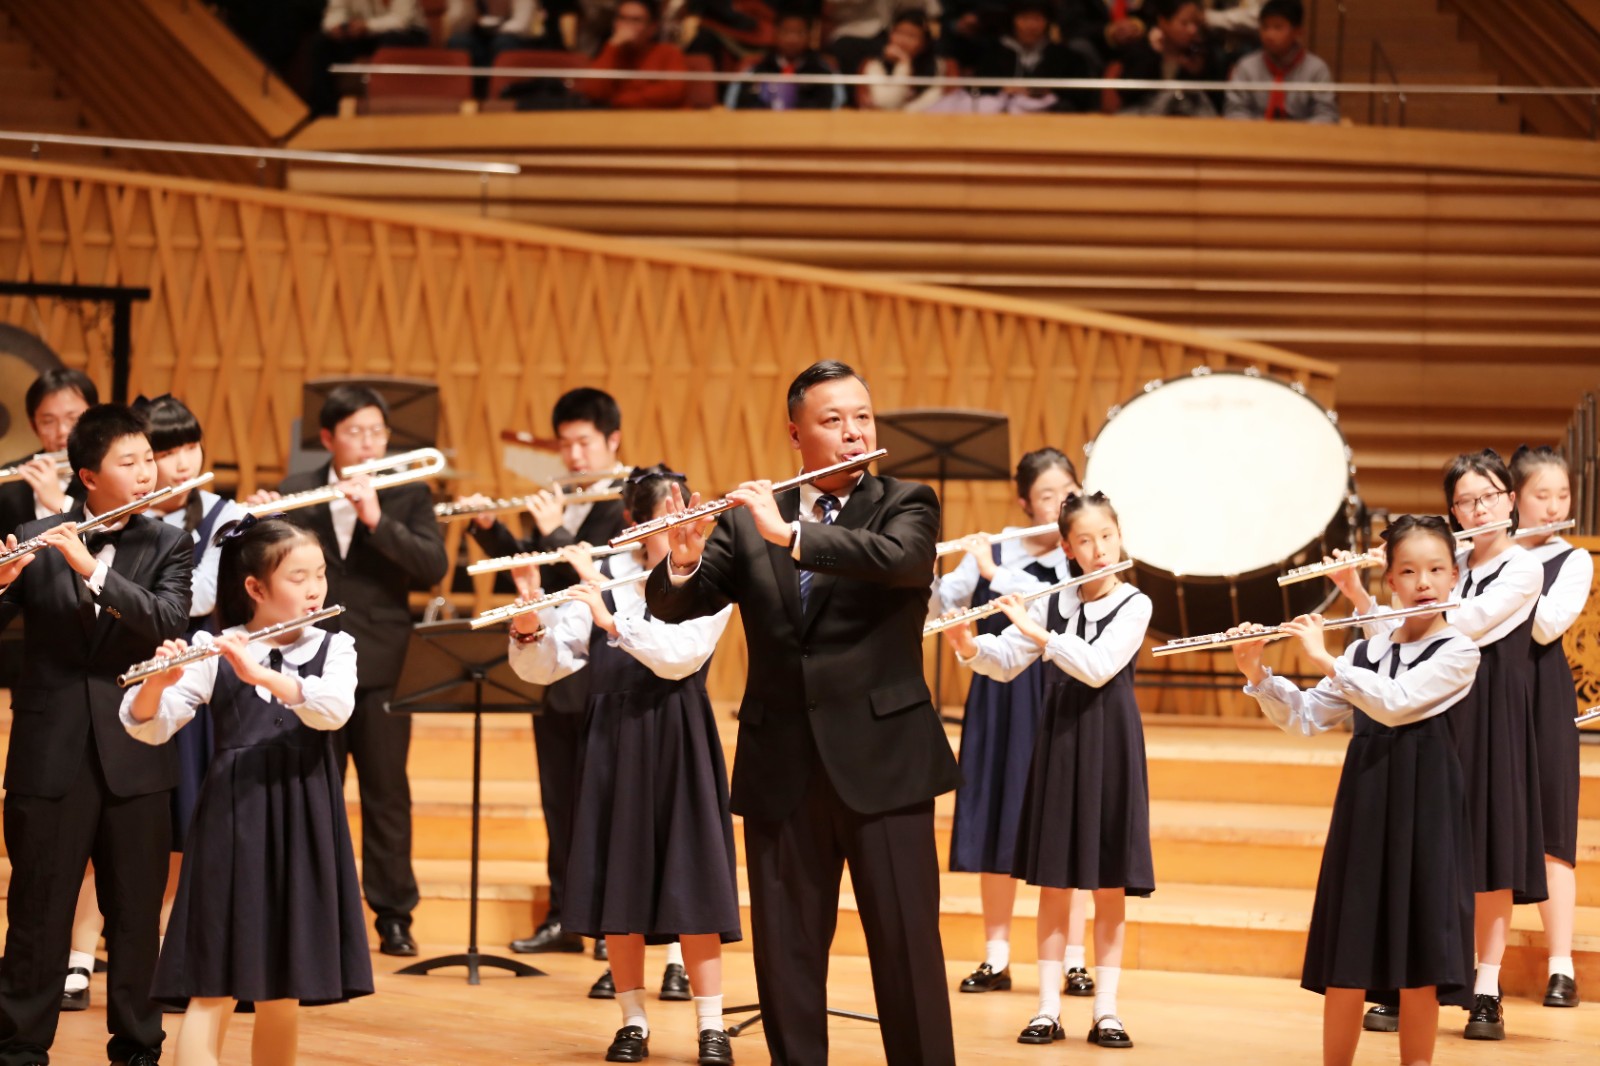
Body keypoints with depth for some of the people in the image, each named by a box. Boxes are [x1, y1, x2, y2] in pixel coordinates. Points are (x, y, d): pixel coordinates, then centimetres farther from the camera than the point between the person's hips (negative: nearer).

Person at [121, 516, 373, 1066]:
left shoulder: (334, 649, 5)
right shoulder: (212, 650, -1)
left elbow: (334, 708, -16)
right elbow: (148, 727, -9)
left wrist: (261, 674, -29)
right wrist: (158, 683, -30)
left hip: (302, 828, 3)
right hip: (232, 822, -2)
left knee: (282, 994, 9)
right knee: (215, 989, -8)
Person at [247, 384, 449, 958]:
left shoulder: (409, 495, 4)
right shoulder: (295, 492, 6)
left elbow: (434, 566, -10)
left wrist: (377, 520, -21)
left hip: (380, 667, -1)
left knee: (386, 792, 1)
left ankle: (394, 915, 7)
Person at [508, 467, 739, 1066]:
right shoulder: (599, 578, 0)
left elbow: (680, 656, -21)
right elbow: (544, 669, -4)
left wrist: (611, 619, -30)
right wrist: (529, 623, -24)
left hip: (678, 744, -2)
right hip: (611, 741, 2)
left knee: (691, 881, -3)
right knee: (618, 881, 5)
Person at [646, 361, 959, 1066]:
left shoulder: (906, 505, 2)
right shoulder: (748, 521, 9)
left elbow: (898, 558, -20)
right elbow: (673, 606, 3)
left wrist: (789, 533, -25)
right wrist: (684, 564, -19)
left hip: (881, 760, -3)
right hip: (781, 768, 3)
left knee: (906, 945, -2)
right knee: (786, 951, 6)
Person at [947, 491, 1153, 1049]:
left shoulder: (1134, 605, -6)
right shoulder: (1052, 603, 6)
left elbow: (1098, 667, -20)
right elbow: (1005, 664, 1)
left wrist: (1034, 632, -25)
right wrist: (967, 644, -19)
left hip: (1110, 745, -3)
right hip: (1058, 741, 3)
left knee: (1109, 885, 0)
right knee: (1054, 881, 4)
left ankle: (1106, 1010, 5)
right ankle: (1048, 1008, 7)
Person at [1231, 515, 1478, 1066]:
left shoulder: (1458, 653, -5)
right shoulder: (1364, 653, 10)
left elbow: (1396, 704, -20)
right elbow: (1304, 719, 9)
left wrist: (1323, 660, -17)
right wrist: (1256, 672, -6)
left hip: (1423, 808, -4)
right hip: (1362, 805, 4)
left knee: (1418, 963, -3)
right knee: (1346, 958, 4)